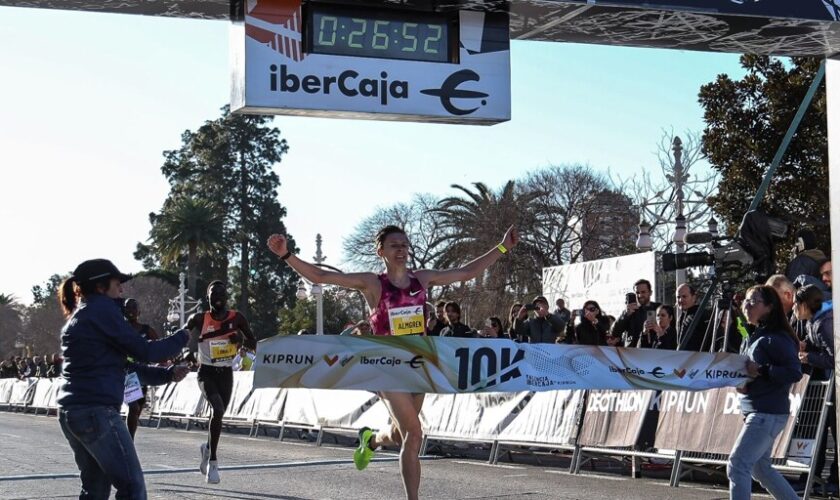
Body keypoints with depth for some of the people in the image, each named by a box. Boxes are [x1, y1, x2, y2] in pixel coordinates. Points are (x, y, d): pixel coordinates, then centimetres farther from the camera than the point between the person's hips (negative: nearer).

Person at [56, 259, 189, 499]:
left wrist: (167, 374, 16)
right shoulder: (102, 308, -7)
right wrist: (182, 337, 7)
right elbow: (143, 351, -7)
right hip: (97, 411, -10)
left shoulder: (78, 317, 22)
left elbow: (123, 366, 22)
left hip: (71, 413, 10)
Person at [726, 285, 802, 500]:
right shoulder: (756, 336, 15)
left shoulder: (777, 338, -13)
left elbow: (794, 373, -21)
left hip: (768, 413, -10)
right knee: (760, 467, 16)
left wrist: (761, 370, -21)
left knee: (737, 465, -12)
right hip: (757, 411, 10)